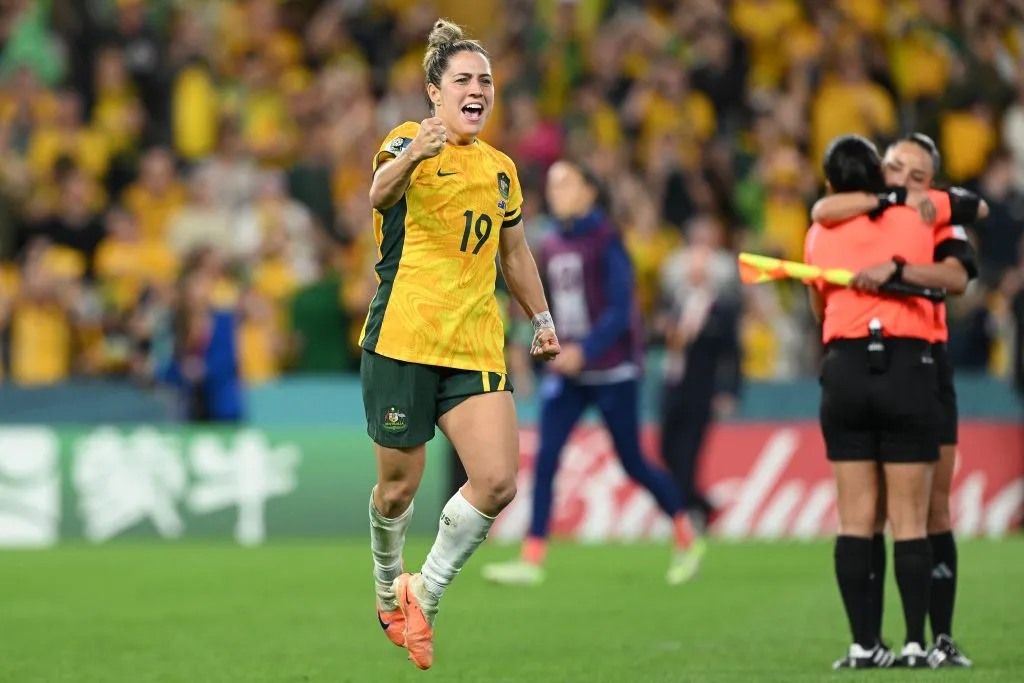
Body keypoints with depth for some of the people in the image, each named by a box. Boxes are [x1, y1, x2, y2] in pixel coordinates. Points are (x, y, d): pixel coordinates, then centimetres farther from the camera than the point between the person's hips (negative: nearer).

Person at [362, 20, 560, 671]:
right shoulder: (409, 142, -5)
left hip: (476, 345, 5)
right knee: (399, 486, 3)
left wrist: (542, 317, 24)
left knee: (498, 481, -12)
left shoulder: (501, 168, 15)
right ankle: (389, 588, 33)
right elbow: (382, 190, -30)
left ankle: (426, 593, 8)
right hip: (402, 340, -5)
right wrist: (411, 157, -52)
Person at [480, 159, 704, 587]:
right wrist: (553, 350, 9)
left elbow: (620, 308, -16)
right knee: (545, 459, -8)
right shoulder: (551, 247, 8)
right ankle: (532, 559, -10)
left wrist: (583, 350, -25)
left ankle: (686, 540, 24)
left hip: (612, 372, -6)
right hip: (567, 374, 6)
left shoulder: (606, 241, -10)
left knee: (633, 464, 3)